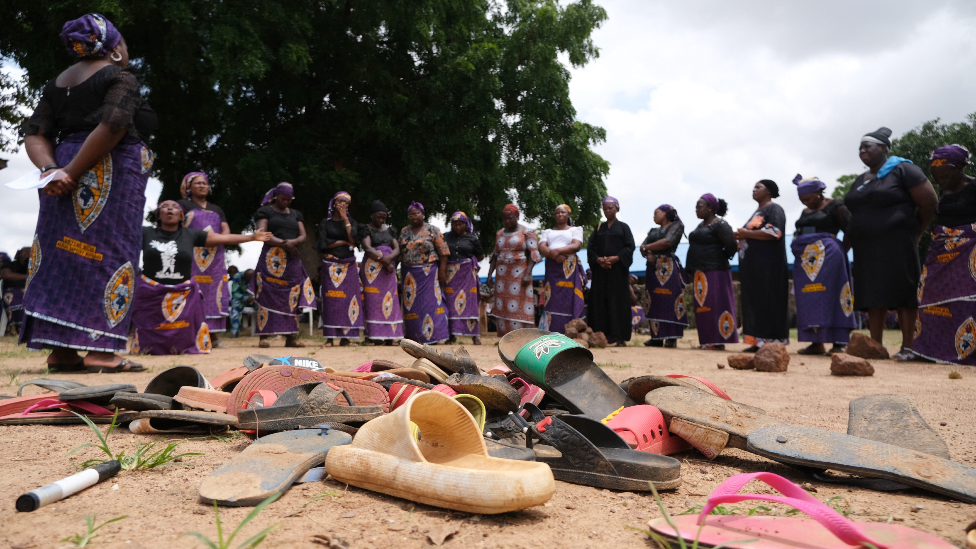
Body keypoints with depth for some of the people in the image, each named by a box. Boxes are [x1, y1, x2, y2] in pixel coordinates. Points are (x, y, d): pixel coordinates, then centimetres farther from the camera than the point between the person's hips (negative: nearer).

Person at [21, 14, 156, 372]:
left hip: (66, 179, 7)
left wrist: (51, 169, -6)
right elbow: (112, 126, -18)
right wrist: (73, 173, -15)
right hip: (111, 173, -7)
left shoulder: (57, 83, 20)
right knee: (110, 254, -7)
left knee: (64, 254, 7)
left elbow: (34, 135, 9)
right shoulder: (121, 77, -1)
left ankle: (60, 350, 7)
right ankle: (100, 350, -10)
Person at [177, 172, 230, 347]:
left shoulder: (217, 209, 25)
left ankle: (213, 334, -1)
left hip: (215, 258, 4)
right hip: (191, 257, -4)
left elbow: (226, 230, 14)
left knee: (214, 294, -2)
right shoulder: (182, 205, 12)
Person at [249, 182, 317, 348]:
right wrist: (283, 244, -14)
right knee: (268, 297, -10)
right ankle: (264, 336, -9)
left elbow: (303, 236, 11)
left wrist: (293, 242, -11)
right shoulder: (265, 211, 8)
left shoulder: (296, 214, 21)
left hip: (293, 260, 4)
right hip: (271, 259, -4)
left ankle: (290, 337, 2)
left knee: (292, 298, -1)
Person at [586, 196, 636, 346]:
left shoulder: (623, 227, 9)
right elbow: (590, 247, 9)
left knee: (618, 302, -5)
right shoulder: (599, 228, 16)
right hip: (600, 270, 3)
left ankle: (620, 337, -3)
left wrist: (615, 258, -15)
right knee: (600, 302, -1)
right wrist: (598, 259, -10)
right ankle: (604, 335, 2)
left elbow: (630, 247, -1)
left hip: (618, 269, -3)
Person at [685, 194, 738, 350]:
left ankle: (719, 342, -3)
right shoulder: (700, 226, 17)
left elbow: (731, 245, -17)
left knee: (715, 306, -7)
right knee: (702, 307, 9)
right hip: (700, 273, 9)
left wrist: (721, 259, -2)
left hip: (714, 272, -9)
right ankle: (708, 341, 15)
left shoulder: (720, 225, -10)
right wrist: (692, 269, 12)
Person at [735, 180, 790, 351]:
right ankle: (760, 341, 5)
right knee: (755, 302, 4)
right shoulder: (757, 211, 23)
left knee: (769, 302, -8)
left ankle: (774, 341, -6)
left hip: (768, 265, -9)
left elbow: (775, 232, -20)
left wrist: (747, 233, -14)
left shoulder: (774, 209, -4)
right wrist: (742, 237, 6)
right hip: (753, 265, 9)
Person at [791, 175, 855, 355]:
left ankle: (838, 343, -10)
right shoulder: (805, 212, 21)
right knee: (809, 301, 3)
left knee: (829, 297, -11)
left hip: (827, 257, -7)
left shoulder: (834, 205, 0)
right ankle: (816, 343, 6)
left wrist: (841, 251, -8)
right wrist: (797, 247, 13)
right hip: (805, 260, 7)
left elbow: (850, 230, -5)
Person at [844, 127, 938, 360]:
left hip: (896, 246, -6)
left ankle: (907, 347, -1)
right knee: (874, 297, 5)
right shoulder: (860, 181, 19)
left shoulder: (902, 170, -2)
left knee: (903, 294, -5)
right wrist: (848, 240, 9)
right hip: (866, 249, 7)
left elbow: (929, 203, -4)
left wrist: (913, 233, 1)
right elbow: (853, 213, 21)